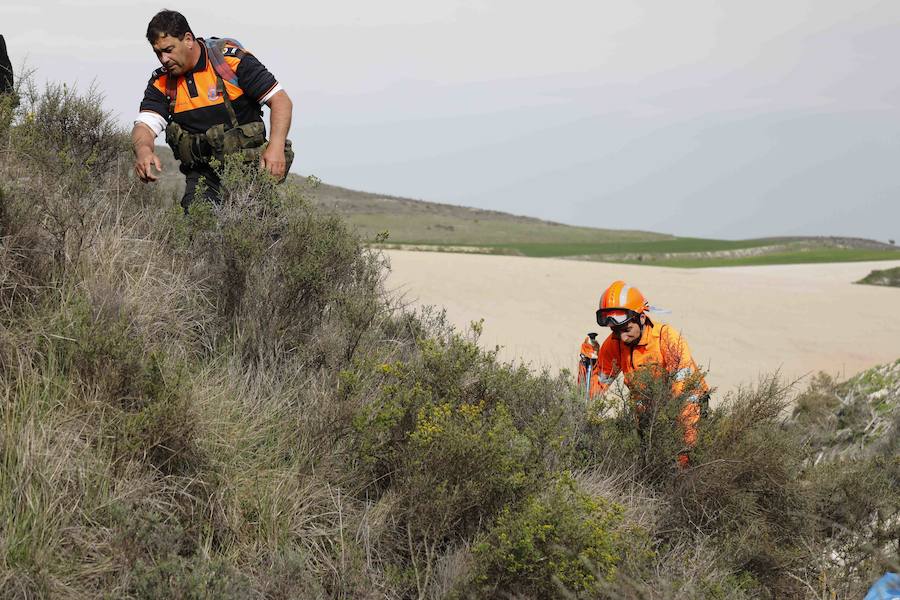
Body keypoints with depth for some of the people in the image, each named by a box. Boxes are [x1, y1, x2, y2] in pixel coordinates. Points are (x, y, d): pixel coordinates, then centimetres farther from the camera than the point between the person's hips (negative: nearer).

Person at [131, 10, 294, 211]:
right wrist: (143, 150, -31)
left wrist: (276, 148, -22)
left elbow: (280, 101, -8)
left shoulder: (230, 58, -7)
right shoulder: (161, 82, 5)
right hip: (202, 173, 3)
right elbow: (144, 125, -5)